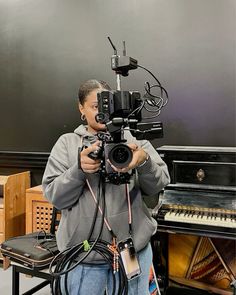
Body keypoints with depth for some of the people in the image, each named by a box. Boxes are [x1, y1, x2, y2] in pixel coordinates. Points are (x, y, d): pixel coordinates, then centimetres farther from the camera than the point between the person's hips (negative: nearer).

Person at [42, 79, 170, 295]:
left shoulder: (134, 139, 4)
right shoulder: (67, 143, 3)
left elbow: (159, 185, -2)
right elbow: (54, 196, -3)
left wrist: (144, 160, -22)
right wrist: (79, 169, -21)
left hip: (134, 246, 1)